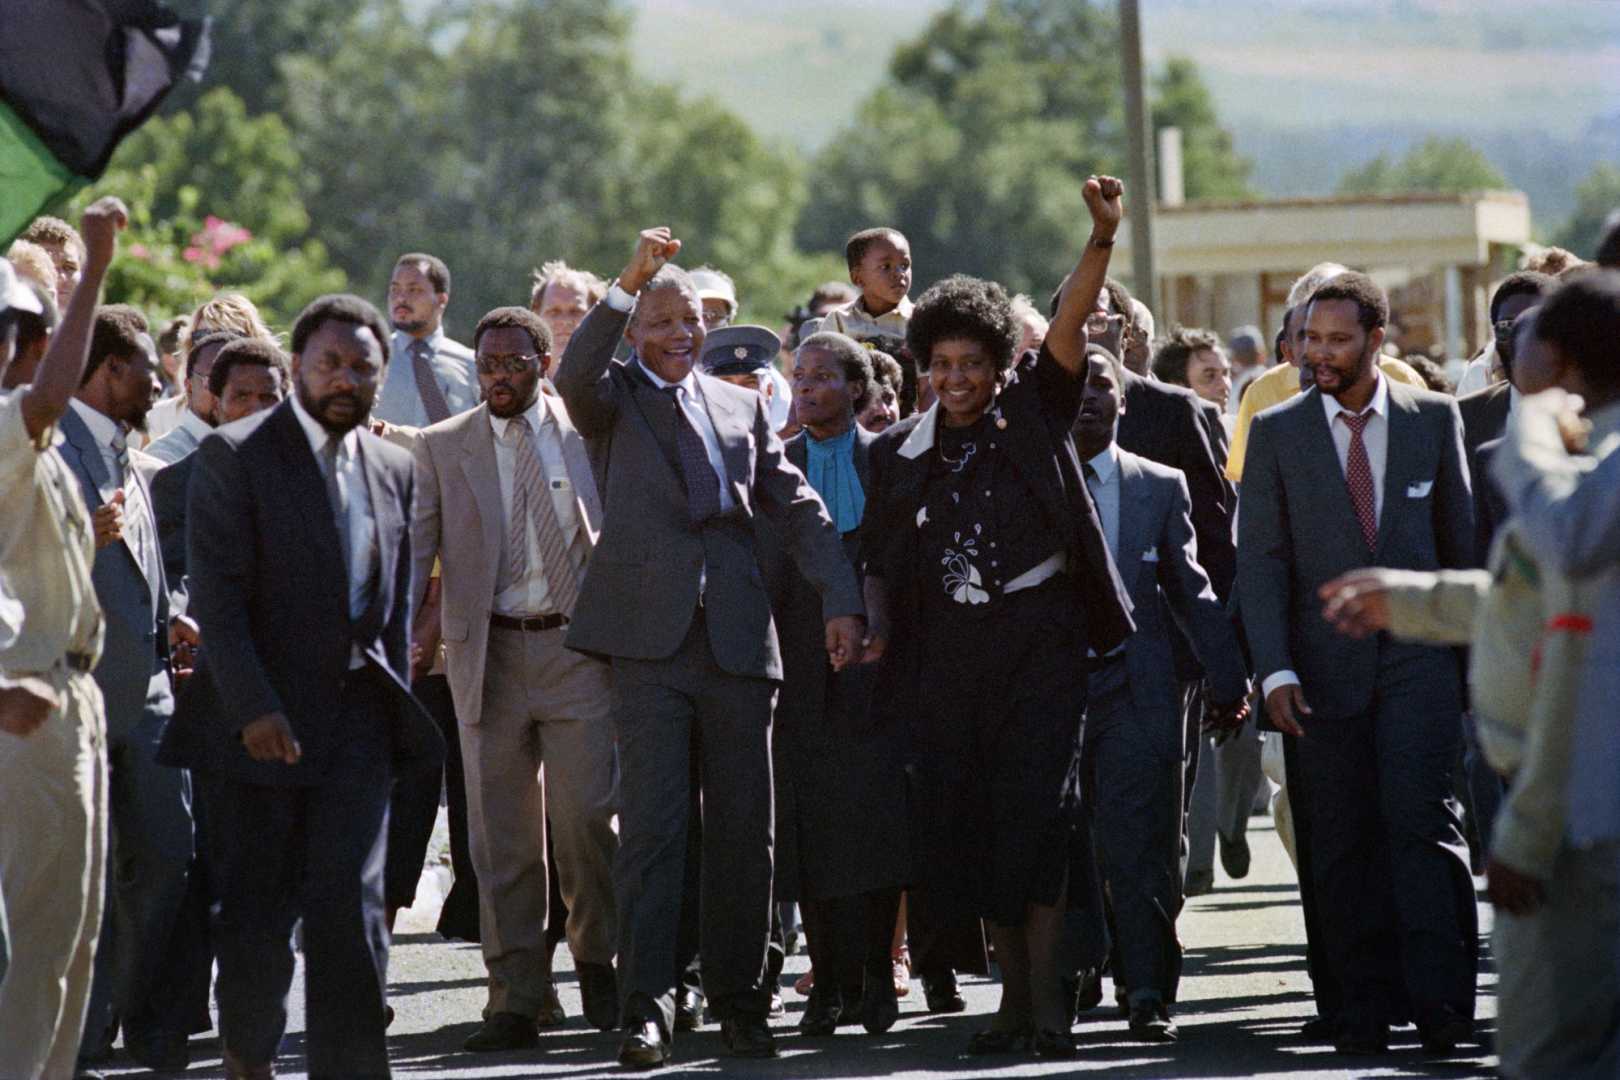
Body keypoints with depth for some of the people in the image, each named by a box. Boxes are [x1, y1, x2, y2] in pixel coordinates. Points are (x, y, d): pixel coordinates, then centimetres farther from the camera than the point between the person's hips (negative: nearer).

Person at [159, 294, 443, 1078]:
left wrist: (394, 704, 9)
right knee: (254, 911, 5)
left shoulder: (393, 470, 12)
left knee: (350, 908, -6)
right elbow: (217, 593, -11)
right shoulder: (234, 456, -4)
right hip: (261, 718, -3)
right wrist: (253, 710, -18)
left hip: (357, 719, 3)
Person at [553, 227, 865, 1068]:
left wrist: (841, 601, 4)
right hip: (650, 643, -4)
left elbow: (798, 509, 15)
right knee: (650, 826, -8)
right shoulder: (615, 398, 7)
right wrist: (625, 286, -26)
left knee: (744, 832, 6)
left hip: (738, 643, 4)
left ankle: (738, 999, 15)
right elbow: (573, 377, -17)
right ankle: (646, 1007, -9)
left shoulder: (741, 407, 17)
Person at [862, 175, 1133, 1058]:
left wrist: (1103, 237, -22)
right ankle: (1013, 992, 12)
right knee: (964, 818, 2)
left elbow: (1068, 323, -8)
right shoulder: (900, 452, 11)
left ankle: (1046, 992, -10)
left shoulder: (1033, 412, 5)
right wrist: (876, 627, 0)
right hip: (947, 648, 3)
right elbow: (881, 560, 17)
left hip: (1038, 634, -3)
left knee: (1037, 807, -11)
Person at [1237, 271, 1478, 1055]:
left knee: (1421, 817, -13)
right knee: (1344, 842, 2)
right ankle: (1366, 1007, 9)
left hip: (1418, 657, -1)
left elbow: (1462, 538, 12)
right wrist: (1274, 670, -9)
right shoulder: (1277, 433, 4)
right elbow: (1259, 561, 1)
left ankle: (1441, 1003, -12)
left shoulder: (1432, 418, 6)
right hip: (1324, 662, 1)